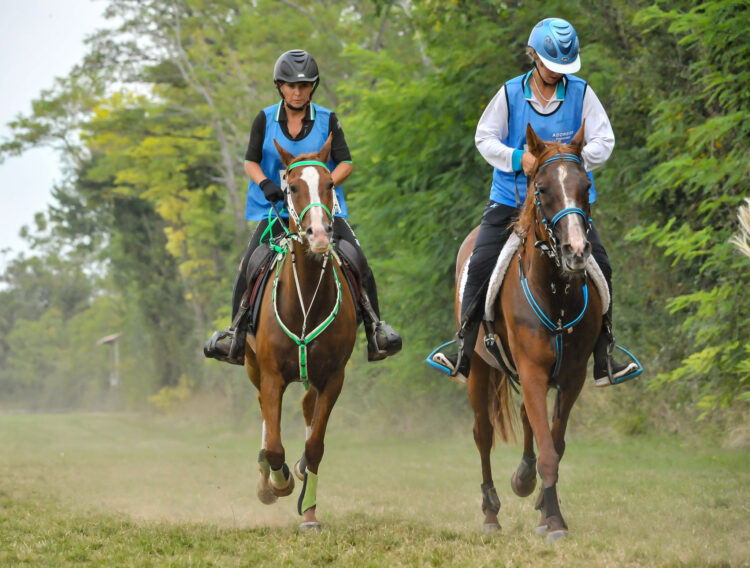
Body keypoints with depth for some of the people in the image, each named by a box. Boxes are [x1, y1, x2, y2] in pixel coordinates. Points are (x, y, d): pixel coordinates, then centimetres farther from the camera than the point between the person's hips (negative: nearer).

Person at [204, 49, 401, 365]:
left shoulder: (327, 120, 1)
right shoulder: (265, 119, 3)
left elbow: (345, 164, -1)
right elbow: (251, 161, 3)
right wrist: (265, 184, -18)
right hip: (276, 205, 1)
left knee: (357, 260, -17)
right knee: (249, 264, -15)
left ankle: (375, 327, -5)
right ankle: (236, 333, -1)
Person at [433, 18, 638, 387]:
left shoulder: (582, 94, -1)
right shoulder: (510, 94, -1)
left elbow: (604, 142, -4)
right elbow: (484, 139, 1)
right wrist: (518, 159, -16)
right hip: (512, 200, 0)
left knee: (599, 268, -10)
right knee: (480, 265, -13)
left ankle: (604, 361, 0)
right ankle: (464, 351, -2)